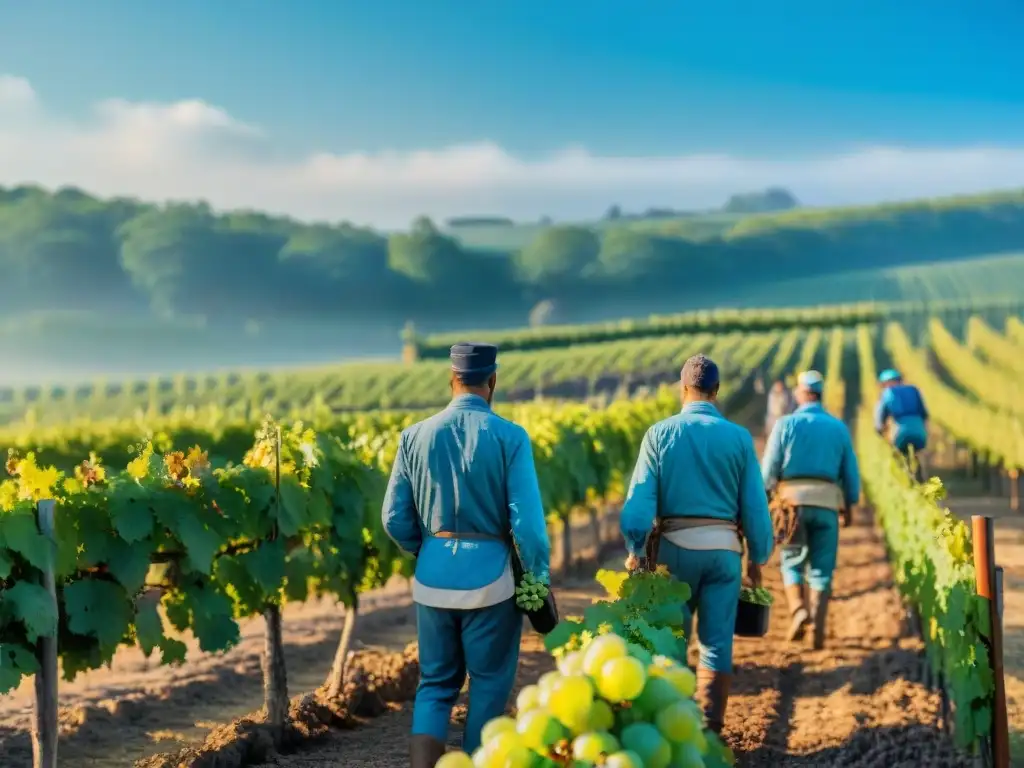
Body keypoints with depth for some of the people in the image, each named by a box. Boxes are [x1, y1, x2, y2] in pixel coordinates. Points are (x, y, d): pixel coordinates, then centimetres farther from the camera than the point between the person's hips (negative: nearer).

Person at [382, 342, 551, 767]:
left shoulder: (416, 436, 0)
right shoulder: (509, 437, -11)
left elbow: (395, 519, 2)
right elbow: (527, 521, -13)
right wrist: (539, 577, 0)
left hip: (433, 573, 3)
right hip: (488, 573, -3)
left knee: (436, 683, 14)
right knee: (489, 683, 13)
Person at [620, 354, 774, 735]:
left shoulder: (660, 434, -2)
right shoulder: (739, 437, 0)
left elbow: (639, 499, -6)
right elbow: (755, 506, 2)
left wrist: (635, 550, 0)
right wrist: (757, 557, 12)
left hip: (674, 546, 0)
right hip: (723, 549, 0)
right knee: (717, 643, 6)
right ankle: (710, 730, 4)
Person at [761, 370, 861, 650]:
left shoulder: (786, 424, 1)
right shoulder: (838, 427, 8)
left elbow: (769, 469, -3)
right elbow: (850, 473, 10)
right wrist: (848, 507, 21)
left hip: (792, 501, -1)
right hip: (827, 504, 2)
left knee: (792, 563, 12)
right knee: (821, 569, 7)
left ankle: (798, 609, -13)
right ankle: (819, 630, -2)